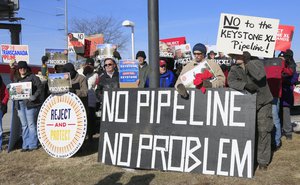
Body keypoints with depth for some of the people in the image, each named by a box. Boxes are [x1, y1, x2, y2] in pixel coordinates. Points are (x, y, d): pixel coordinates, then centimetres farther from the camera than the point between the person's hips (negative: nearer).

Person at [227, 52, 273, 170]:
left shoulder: (257, 63, -6)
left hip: (263, 103, -2)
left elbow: (260, 76, -26)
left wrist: (248, 62, -24)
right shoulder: (234, 69, 0)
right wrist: (245, 85, -33)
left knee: (263, 131, -4)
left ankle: (263, 160, 7)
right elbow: (231, 81, -19)